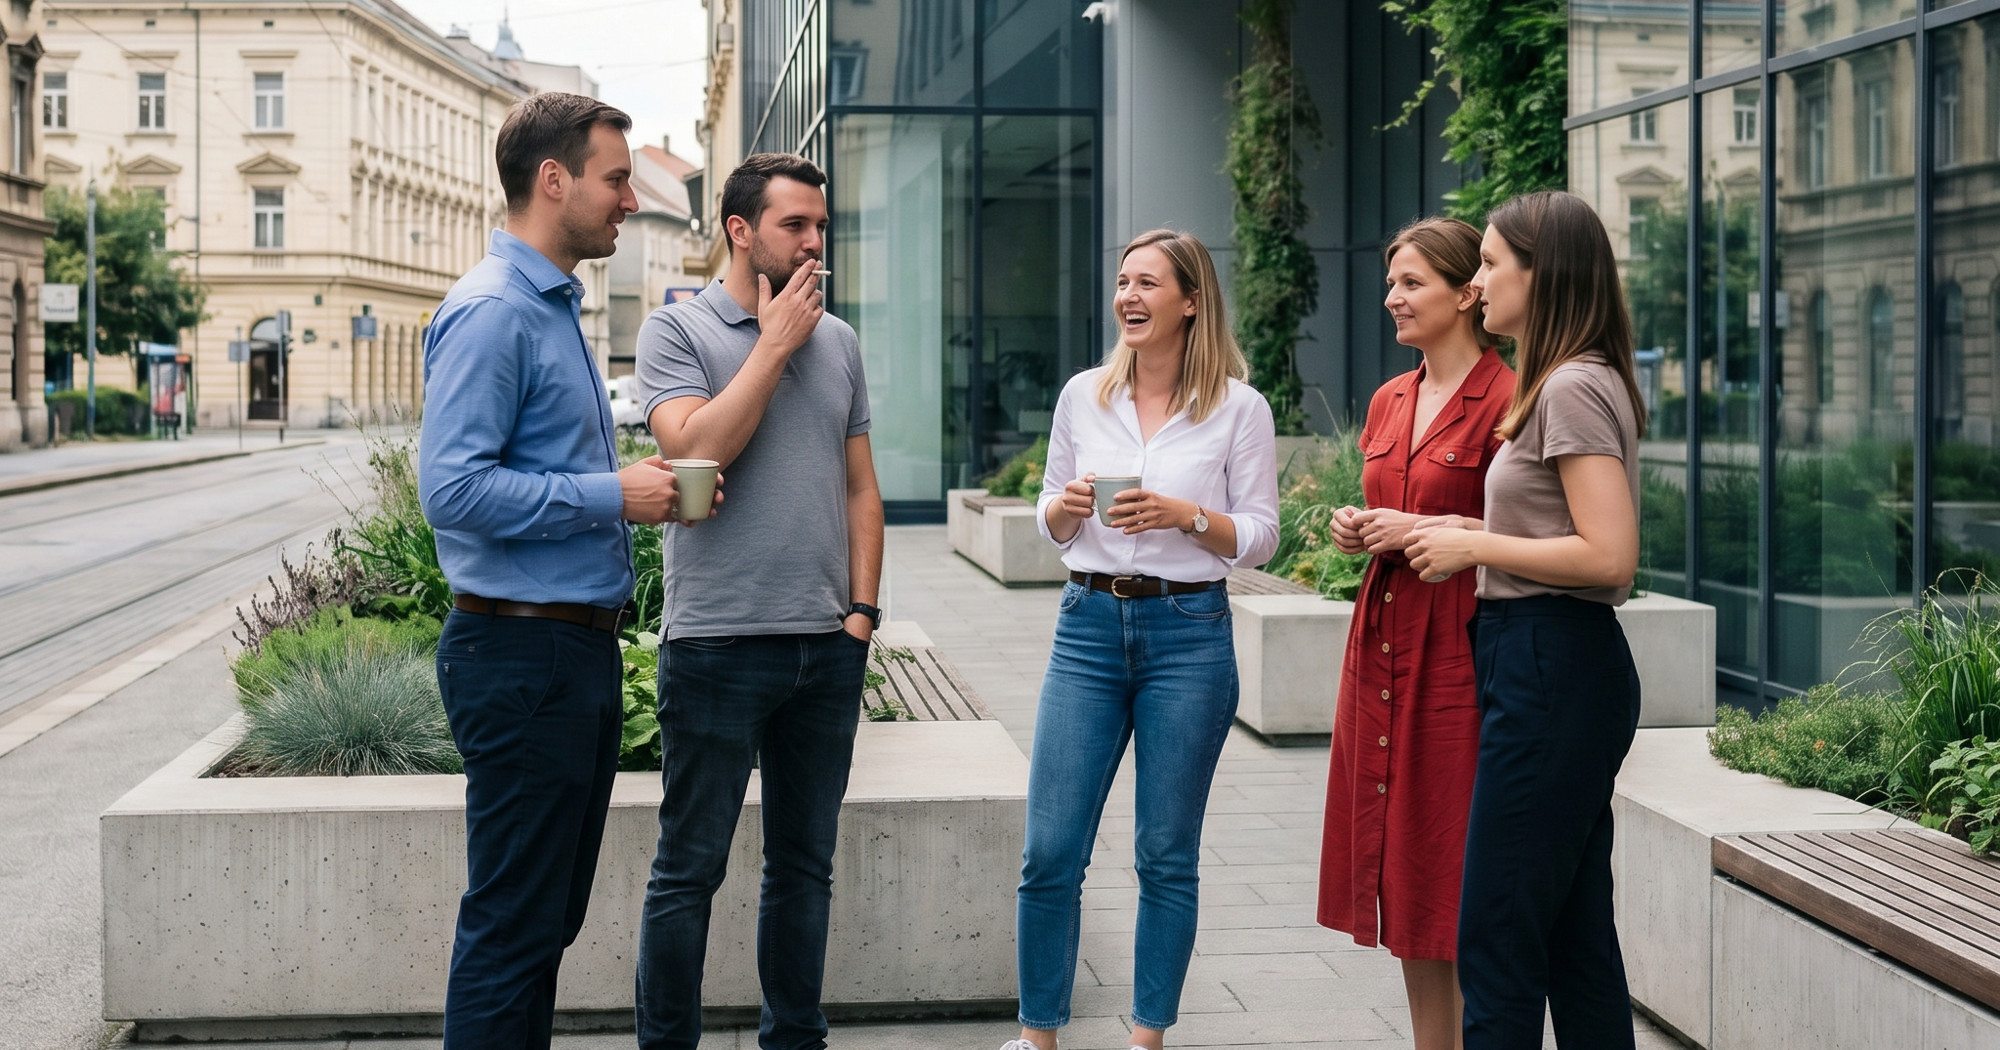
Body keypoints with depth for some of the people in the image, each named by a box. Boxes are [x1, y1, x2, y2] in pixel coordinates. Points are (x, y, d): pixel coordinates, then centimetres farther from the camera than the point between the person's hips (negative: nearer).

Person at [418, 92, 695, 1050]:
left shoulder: (554, 307, 17)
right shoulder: (491, 312, -14)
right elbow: (451, 488, -24)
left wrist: (639, 488, 8)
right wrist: (613, 495, -18)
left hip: (579, 647, 10)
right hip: (522, 653, -10)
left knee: (548, 915, 16)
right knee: (512, 924, -3)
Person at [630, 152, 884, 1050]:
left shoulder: (837, 340, 13)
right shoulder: (678, 329, -2)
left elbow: (861, 487, 14)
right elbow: (696, 450, -18)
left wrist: (862, 608, 5)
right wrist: (774, 343, -11)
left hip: (827, 647, 5)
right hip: (718, 642, -5)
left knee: (805, 865, 13)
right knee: (689, 869, 2)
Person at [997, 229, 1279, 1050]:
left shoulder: (1239, 408, -1)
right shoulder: (1083, 396, 8)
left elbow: (1259, 536, 0)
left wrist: (1187, 515, -17)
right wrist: (1065, 508, -7)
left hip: (1189, 634, -2)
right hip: (1089, 625, 2)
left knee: (1167, 856, 6)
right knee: (1050, 852, 0)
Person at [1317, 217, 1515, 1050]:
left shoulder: (1505, 400, -10)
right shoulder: (1389, 402, 13)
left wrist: (1429, 530, -16)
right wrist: (1357, 528, 5)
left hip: (1460, 647, -8)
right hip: (1382, 641, 8)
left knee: (1456, 866, -3)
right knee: (1399, 860, 12)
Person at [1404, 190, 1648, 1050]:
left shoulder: (1574, 388, -14)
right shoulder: (1559, 384, 18)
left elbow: (1608, 556, -22)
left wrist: (1474, 544, -13)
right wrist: (1466, 532, 9)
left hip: (1549, 670, -11)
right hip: (1548, 665, 11)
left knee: (1497, 939, -5)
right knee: (1577, 936, 14)